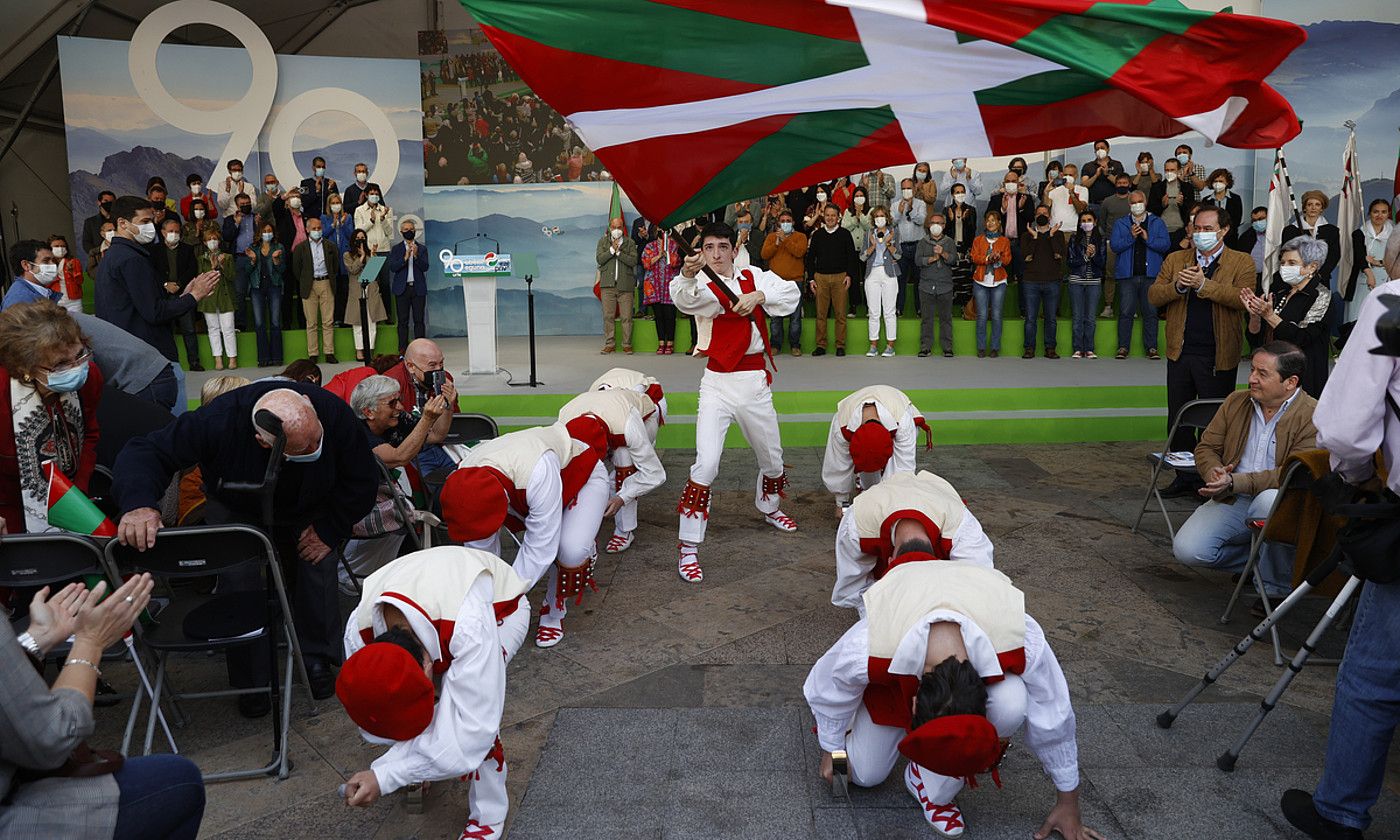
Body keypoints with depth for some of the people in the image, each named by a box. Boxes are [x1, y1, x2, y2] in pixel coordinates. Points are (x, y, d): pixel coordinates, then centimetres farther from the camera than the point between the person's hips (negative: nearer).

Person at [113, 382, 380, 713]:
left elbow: (363, 482, -21)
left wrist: (329, 530, -21)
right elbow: (146, 451, -33)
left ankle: (317, 659, 13)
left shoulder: (335, 413, -36)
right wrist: (139, 503, -52)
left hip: (311, 512, 1)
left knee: (319, 566, -13)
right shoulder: (220, 421, -40)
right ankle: (251, 681, 6)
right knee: (240, 580, -15)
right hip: (239, 511, -1)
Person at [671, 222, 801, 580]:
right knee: (706, 464, -17)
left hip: (755, 382, 5)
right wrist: (688, 276, -53)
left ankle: (768, 506, 52)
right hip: (718, 385, -4)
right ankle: (688, 548, -8)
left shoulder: (753, 277, 6)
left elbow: (792, 293, -4)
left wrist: (758, 296, -19)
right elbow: (687, 300, -32)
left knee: (772, 458, 20)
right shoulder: (706, 286, -8)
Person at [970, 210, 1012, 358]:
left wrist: (999, 257, -20)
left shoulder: (1004, 241, 11)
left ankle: (995, 348, 3)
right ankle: (981, 348, 1)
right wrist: (988, 258, -18)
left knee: (996, 315, -2)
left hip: (998, 281, 0)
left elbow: (1007, 260, 1)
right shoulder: (978, 240, 11)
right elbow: (974, 257, -1)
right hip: (981, 281, 0)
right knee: (982, 315, -4)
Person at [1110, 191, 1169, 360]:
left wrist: (1148, 238, -13)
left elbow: (1166, 244, -1)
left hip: (1151, 274, 0)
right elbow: (1114, 245, -2)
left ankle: (1151, 348, 6)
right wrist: (1131, 236, -14)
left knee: (1150, 312, 2)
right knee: (1126, 312, -1)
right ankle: (1123, 347, 3)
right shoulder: (1120, 224, 11)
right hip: (1128, 275, 0)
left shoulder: (1157, 222, 10)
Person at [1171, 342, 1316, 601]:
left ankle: (1276, 587, -16)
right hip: (1231, 501, 5)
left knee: (1268, 501, -41)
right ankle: (1259, 558, 11)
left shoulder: (1312, 416, -11)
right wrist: (1213, 472, -10)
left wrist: (1235, 482, -27)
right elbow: (1206, 447, 14)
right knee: (1186, 550, -18)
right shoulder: (1236, 402, 9)